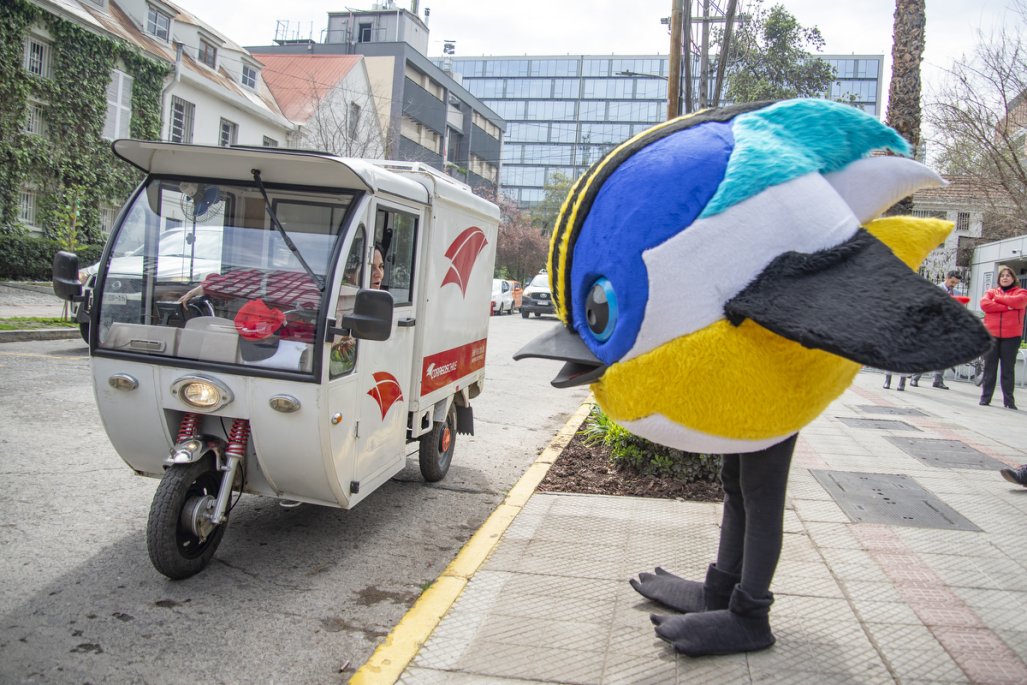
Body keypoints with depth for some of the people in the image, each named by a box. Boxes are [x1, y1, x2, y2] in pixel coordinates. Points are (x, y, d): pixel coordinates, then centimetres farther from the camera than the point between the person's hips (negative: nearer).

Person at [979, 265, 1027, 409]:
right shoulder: (991, 292, 15)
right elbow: (984, 304, -5)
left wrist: (998, 298, -1)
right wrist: (1006, 307, -11)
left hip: (1011, 336, -1)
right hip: (991, 335, 1)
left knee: (1008, 369, 1)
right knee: (989, 368, 2)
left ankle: (1009, 401, 5)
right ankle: (985, 398, 5)